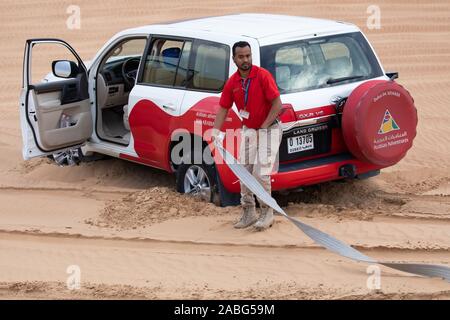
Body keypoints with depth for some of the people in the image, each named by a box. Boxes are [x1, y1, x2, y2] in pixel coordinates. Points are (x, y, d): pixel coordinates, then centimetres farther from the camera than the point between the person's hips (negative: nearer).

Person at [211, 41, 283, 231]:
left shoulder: (263, 76, -17)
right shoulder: (232, 82, -1)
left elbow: (277, 104, -18)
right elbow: (223, 108, 3)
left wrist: (263, 128, -17)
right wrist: (215, 132, -11)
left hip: (269, 129, -6)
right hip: (248, 130, 6)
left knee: (261, 173, -13)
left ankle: (267, 213, 1)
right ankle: (248, 213, 19)